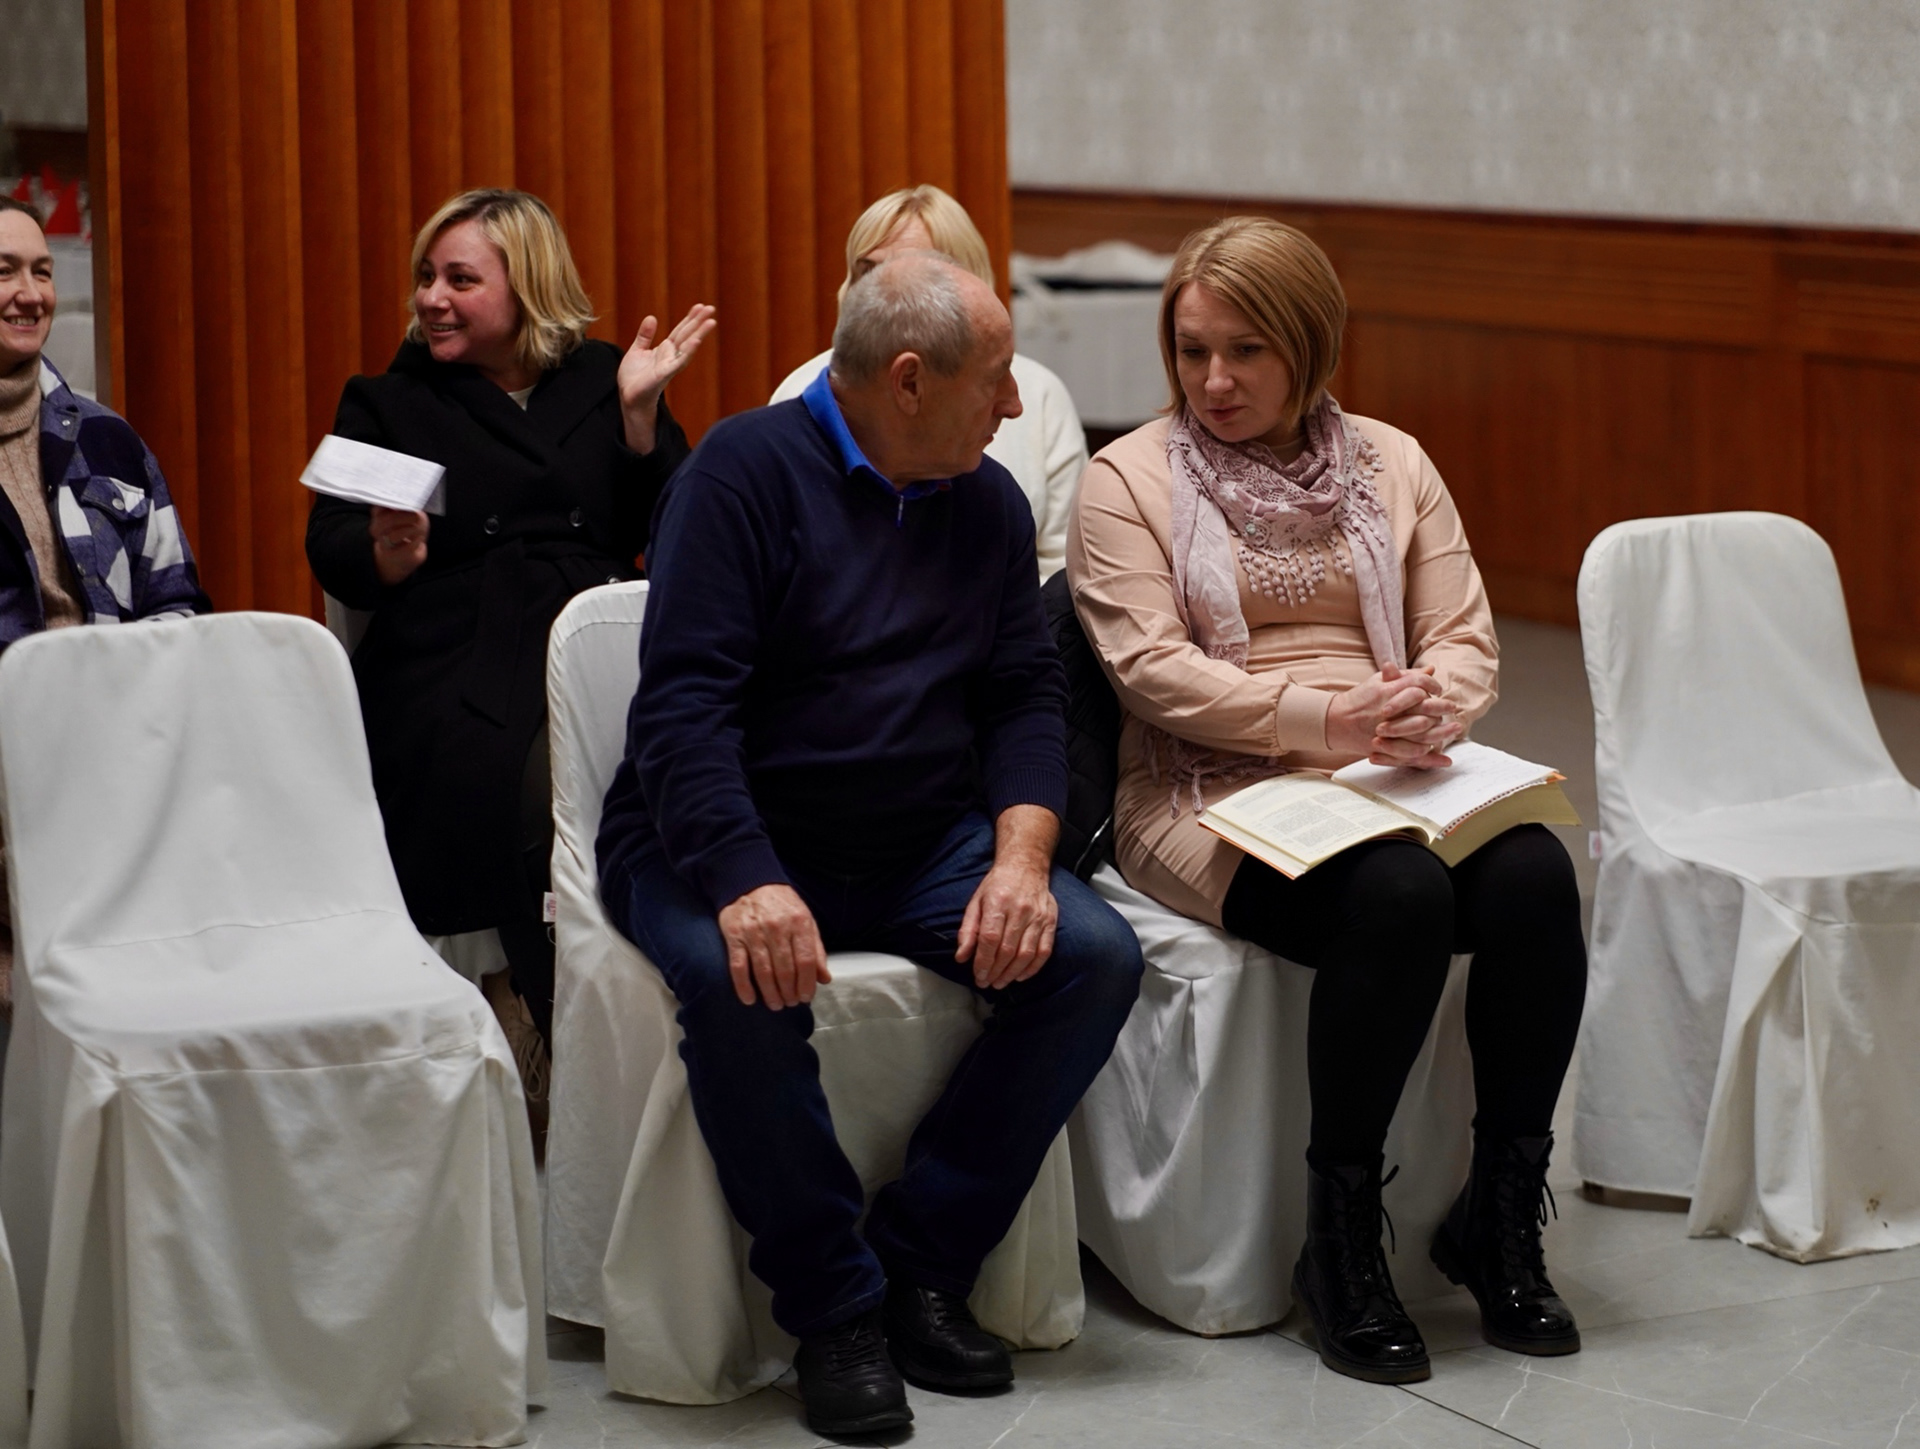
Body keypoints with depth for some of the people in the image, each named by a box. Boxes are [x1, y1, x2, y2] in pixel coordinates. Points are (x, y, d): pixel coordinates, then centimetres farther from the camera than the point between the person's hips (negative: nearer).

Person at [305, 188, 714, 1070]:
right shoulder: (388, 404, 19)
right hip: (455, 679, -1)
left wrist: (638, 413, 0)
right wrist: (388, 554, -16)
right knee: (548, 798, -32)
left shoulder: (603, 383, 20)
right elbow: (331, 558, 7)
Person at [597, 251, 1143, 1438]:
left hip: (921, 848, 6)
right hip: (729, 840, -5)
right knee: (740, 981, -37)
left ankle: (924, 1261, -6)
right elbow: (684, 706, -19)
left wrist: (1021, 855, -13)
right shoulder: (750, 471, -10)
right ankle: (833, 1308, -16)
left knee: (1097, 957, -18)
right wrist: (745, 884, -34)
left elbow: (1028, 699, 7)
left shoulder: (988, 502, 10)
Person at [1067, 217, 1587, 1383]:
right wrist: (1326, 720, -22)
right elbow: (1153, 664, -9)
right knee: (1398, 896, -34)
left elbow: (1465, 636, 10)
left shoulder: (1390, 464, 15)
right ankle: (1342, 1239, -20)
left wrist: (1428, 714, -15)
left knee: (1534, 875, -27)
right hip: (1213, 796, -4)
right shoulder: (1131, 479, 3)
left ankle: (1502, 1215, -11)